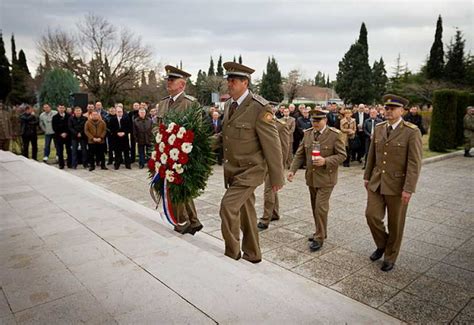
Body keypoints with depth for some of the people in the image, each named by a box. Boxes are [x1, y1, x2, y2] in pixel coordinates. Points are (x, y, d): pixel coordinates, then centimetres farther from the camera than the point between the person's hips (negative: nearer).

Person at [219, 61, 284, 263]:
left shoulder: (260, 108, -18)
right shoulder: (228, 105, 7)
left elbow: (272, 145, -16)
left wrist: (277, 178, -12)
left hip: (249, 170, -8)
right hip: (232, 171, 8)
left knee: (228, 206, -15)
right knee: (245, 212, 16)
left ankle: (232, 253, 7)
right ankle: (252, 254, 32)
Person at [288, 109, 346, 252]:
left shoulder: (335, 134, -10)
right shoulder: (307, 133, 4)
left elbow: (342, 155, -9)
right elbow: (300, 154, 6)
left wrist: (325, 161, -24)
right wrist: (293, 170, -5)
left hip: (326, 177, -5)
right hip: (311, 177, 5)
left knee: (320, 207, -7)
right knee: (315, 207, 15)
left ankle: (319, 237, 7)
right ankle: (320, 232, 33)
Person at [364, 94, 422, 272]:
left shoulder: (412, 131, -12)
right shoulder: (379, 128, 5)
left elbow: (414, 163, -15)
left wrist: (408, 189, -18)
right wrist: (367, 176, 12)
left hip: (397, 185, -4)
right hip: (377, 182, 4)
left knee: (395, 223, 9)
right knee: (372, 215, 1)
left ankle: (390, 257, 28)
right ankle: (382, 245, 30)